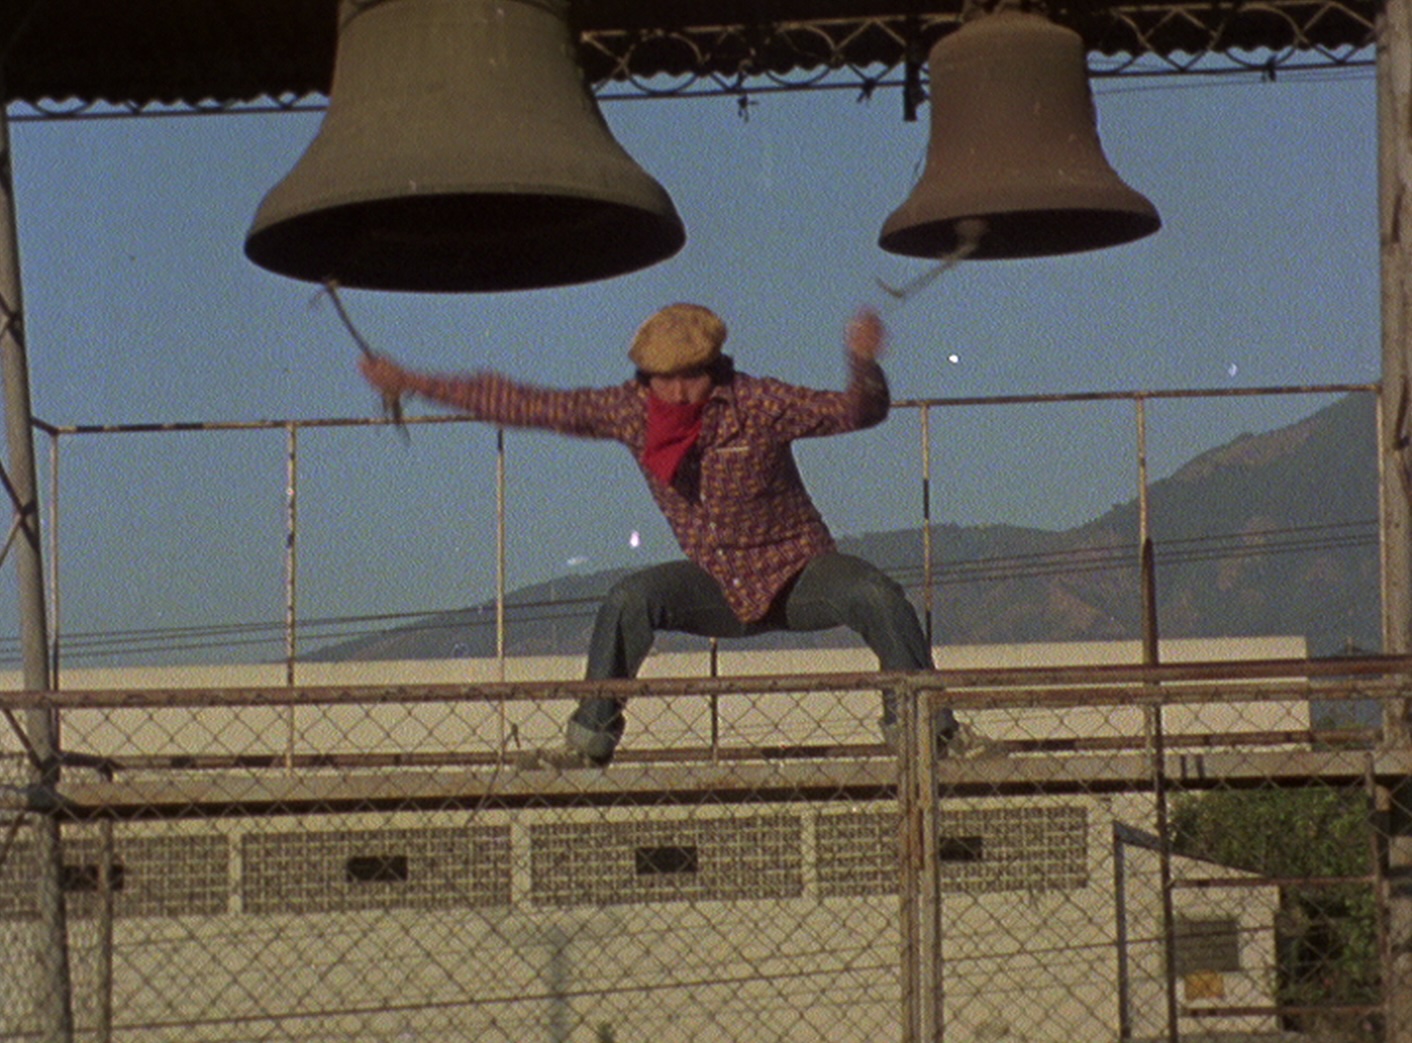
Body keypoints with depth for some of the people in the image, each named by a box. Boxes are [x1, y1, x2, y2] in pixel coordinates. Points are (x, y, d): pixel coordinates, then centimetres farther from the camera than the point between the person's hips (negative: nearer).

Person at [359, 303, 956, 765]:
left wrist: (864, 365, -42)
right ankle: (591, 735, -12)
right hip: (720, 587, 2)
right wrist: (416, 385, -6)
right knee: (631, 599, -25)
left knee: (875, 596, -30)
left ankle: (923, 725, -13)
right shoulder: (628, 412, -8)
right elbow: (525, 406, -5)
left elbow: (856, 412, -18)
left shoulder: (756, 404, -16)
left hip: (797, 575, -2)